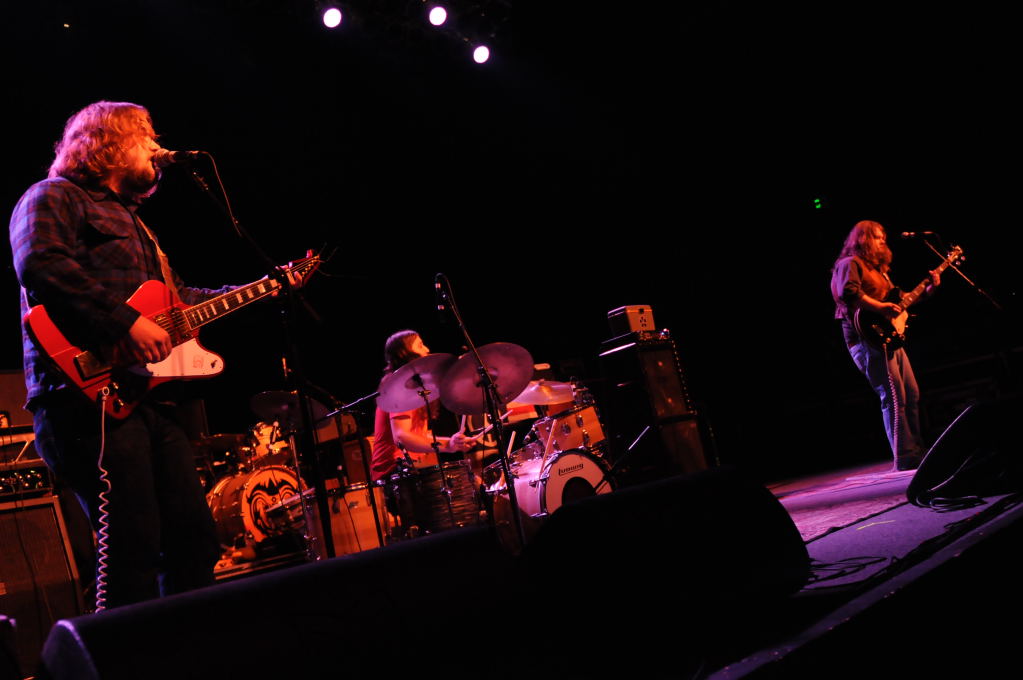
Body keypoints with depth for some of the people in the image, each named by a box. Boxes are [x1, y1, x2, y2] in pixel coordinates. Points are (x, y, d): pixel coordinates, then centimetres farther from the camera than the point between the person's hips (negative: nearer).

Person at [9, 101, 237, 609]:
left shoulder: (128, 220, 32)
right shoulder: (55, 197, 3)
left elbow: (175, 298, 31)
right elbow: (39, 263, -17)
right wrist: (124, 322, -23)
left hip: (146, 395, 9)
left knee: (194, 539, 7)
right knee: (132, 544, -15)